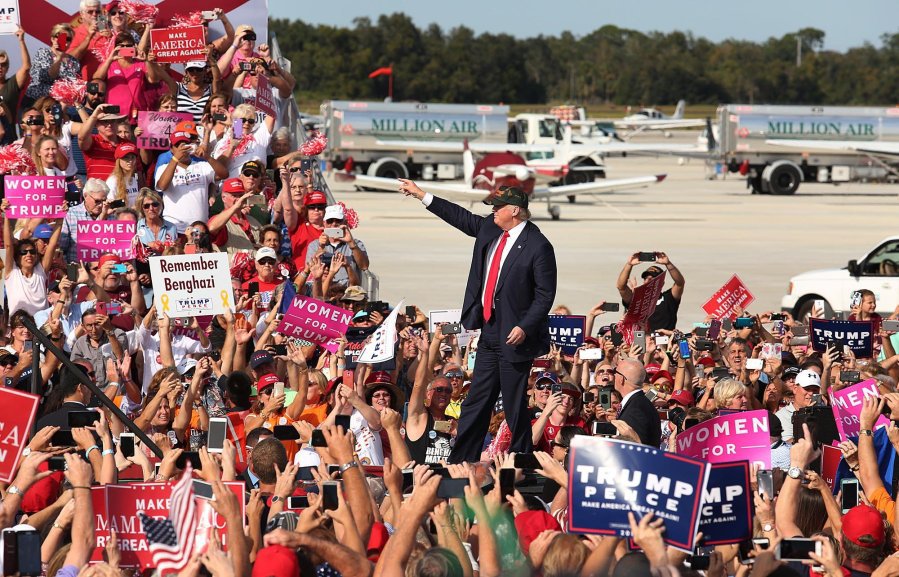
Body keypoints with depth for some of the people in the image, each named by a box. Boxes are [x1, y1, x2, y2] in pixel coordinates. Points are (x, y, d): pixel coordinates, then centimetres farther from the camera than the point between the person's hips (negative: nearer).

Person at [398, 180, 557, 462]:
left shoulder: (537, 246, -14)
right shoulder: (489, 229, 8)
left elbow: (545, 294, -13)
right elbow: (461, 217, 23)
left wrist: (524, 327, -21)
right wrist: (421, 195, 24)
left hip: (513, 336, -8)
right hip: (489, 332, 8)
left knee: (515, 407, -2)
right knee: (475, 404, 12)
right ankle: (459, 461, 16)